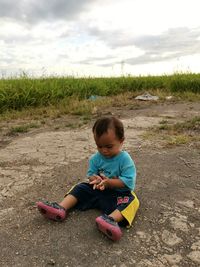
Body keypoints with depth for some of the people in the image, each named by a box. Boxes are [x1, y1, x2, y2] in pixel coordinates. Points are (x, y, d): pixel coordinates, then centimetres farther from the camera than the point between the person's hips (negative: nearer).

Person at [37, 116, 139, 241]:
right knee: (81, 188, -3)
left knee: (131, 200, -33)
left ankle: (111, 219, -56)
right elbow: (91, 174, 0)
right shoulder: (96, 158, -5)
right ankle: (61, 208, -16)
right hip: (98, 190, 5)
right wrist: (95, 179, -24)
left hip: (118, 192, -5)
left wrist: (108, 182, -30)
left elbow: (128, 182, -24)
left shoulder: (125, 160, -20)